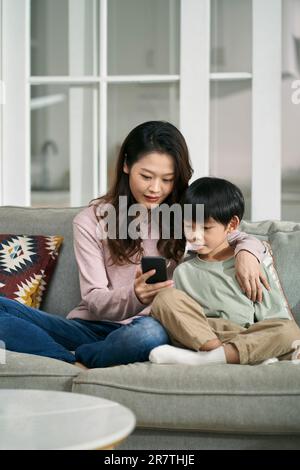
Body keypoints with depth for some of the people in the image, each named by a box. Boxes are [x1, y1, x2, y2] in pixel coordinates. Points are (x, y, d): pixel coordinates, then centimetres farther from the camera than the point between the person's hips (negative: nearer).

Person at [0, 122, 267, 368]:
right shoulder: (90, 221, 4)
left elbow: (244, 238, 12)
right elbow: (94, 301, -4)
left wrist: (246, 252, -15)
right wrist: (135, 297, -27)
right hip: (92, 327, 0)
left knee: (151, 332, -40)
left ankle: (75, 359, -19)